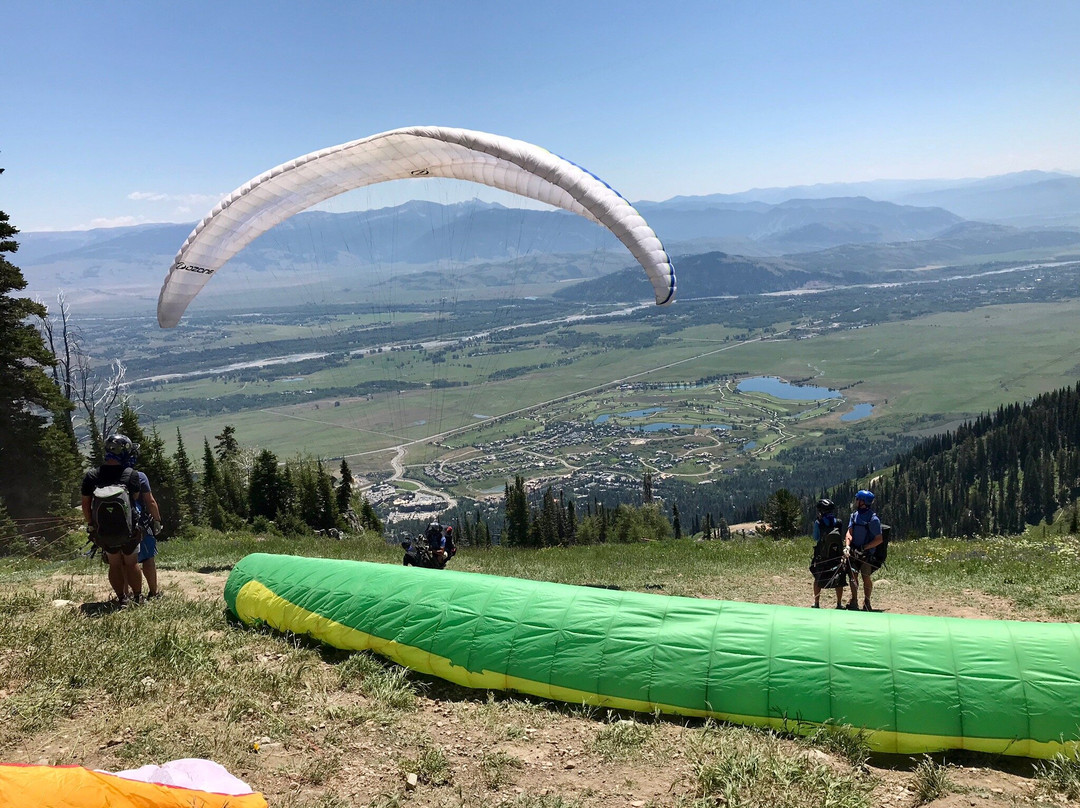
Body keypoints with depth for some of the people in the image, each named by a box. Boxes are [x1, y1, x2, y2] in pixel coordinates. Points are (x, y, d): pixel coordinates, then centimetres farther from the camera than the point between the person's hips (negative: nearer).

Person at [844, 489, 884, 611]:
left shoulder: (873, 519, -14)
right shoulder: (854, 515, 5)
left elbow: (879, 539, -15)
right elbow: (849, 532, -2)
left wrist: (863, 548, -21)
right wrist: (847, 546, -19)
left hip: (867, 553, -5)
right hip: (854, 552, 5)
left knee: (866, 577, 0)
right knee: (853, 575, 4)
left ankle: (867, 603, 14)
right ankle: (854, 601, 13)